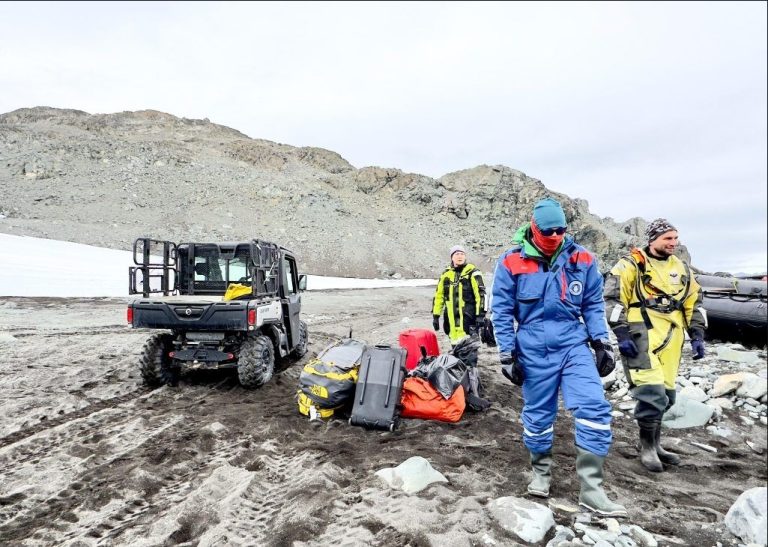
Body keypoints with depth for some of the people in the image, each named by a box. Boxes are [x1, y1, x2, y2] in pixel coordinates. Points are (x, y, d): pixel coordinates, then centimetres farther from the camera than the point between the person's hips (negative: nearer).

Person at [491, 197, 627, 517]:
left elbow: (593, 305, 11)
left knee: (595, 408, -10)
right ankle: (542, 472, 34)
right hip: (534, 350, -2)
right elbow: (501, 311, -3)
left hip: (573, 345, 2)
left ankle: (591, 488, 1)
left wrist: (601, 343, 4)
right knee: (538, 414, 9)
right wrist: (507, 355, -4)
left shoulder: (581, 260, 1)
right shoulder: (511, 263, -7)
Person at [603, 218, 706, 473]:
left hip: (670, 340, 7)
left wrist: (697, 335, 13)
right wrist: (622, 335, -15)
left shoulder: (681, 269, 16)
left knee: (665, 396, 12)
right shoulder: (632, 264, -5)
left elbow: (694, 303, 22)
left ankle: (655, 444, 28)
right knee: (652, 394, -13)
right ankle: (647, 447, 6)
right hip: (641, 338, -7)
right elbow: (613, 299, -9)